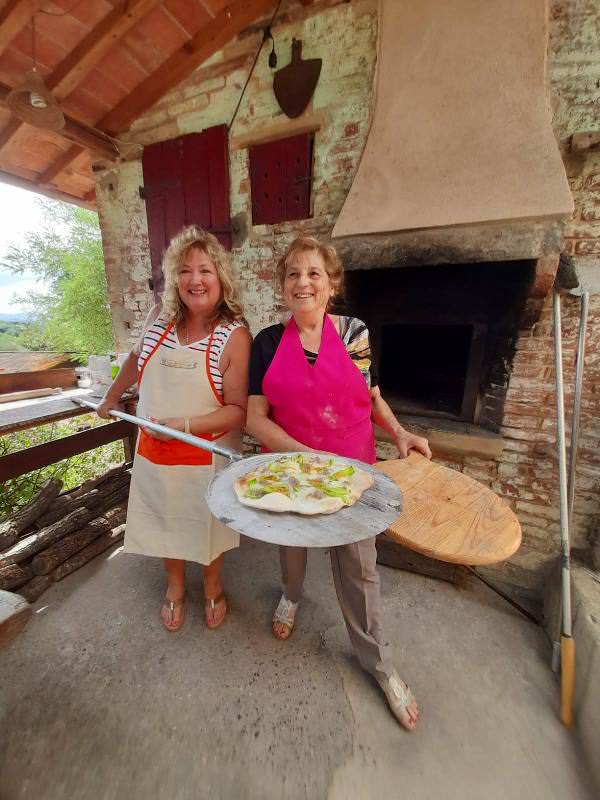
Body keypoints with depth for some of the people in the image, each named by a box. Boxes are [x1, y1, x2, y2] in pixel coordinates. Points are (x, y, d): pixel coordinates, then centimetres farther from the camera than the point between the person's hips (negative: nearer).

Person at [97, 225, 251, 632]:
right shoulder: (159, 318, -5)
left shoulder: (235, 335, -18)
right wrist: (110, 398, 22)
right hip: (155, 450, 4)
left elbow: (239, 409, -18)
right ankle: (175, 588, 50)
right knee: (166, 520, 21)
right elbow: (136, 359, 14)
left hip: (207, 454, -3)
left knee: (208, 522, 18)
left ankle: (213, 587, 48)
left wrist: (184, 424, -24)